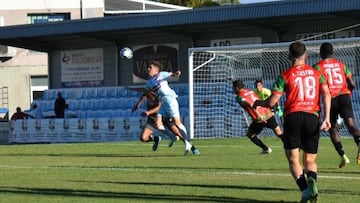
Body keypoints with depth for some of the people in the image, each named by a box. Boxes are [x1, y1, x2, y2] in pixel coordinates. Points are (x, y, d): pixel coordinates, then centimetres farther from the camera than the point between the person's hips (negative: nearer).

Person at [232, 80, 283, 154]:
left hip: (260, 119, -6)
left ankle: (266, 149, 16)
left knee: (250, 134, 17)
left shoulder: (239, 97, -3)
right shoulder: (250, 91, 18)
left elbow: (250, 104, -19)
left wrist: (259, 115, -26)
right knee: (279, 133, 16)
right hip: (268, 113, 6)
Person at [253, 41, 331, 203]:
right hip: (313, 117, 3)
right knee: (310, 160, 12)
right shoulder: (316, 73, 13)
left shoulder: (285, 76, 2)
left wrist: (258, 103, 20)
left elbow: (272, 102, -1)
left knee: (293, 159, 3)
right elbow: (326, 94, -1)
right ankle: (312, 182, -19)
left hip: (293, 117, -3)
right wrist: (327, 118, -3)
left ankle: (305, 189, -18)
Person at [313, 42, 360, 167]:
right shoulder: (341, 65, 15)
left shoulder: (318, 67, 5)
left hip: (331, 100, -1)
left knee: (333, 129, 15)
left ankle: (343, 156, 4)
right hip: (345, 97, 2)